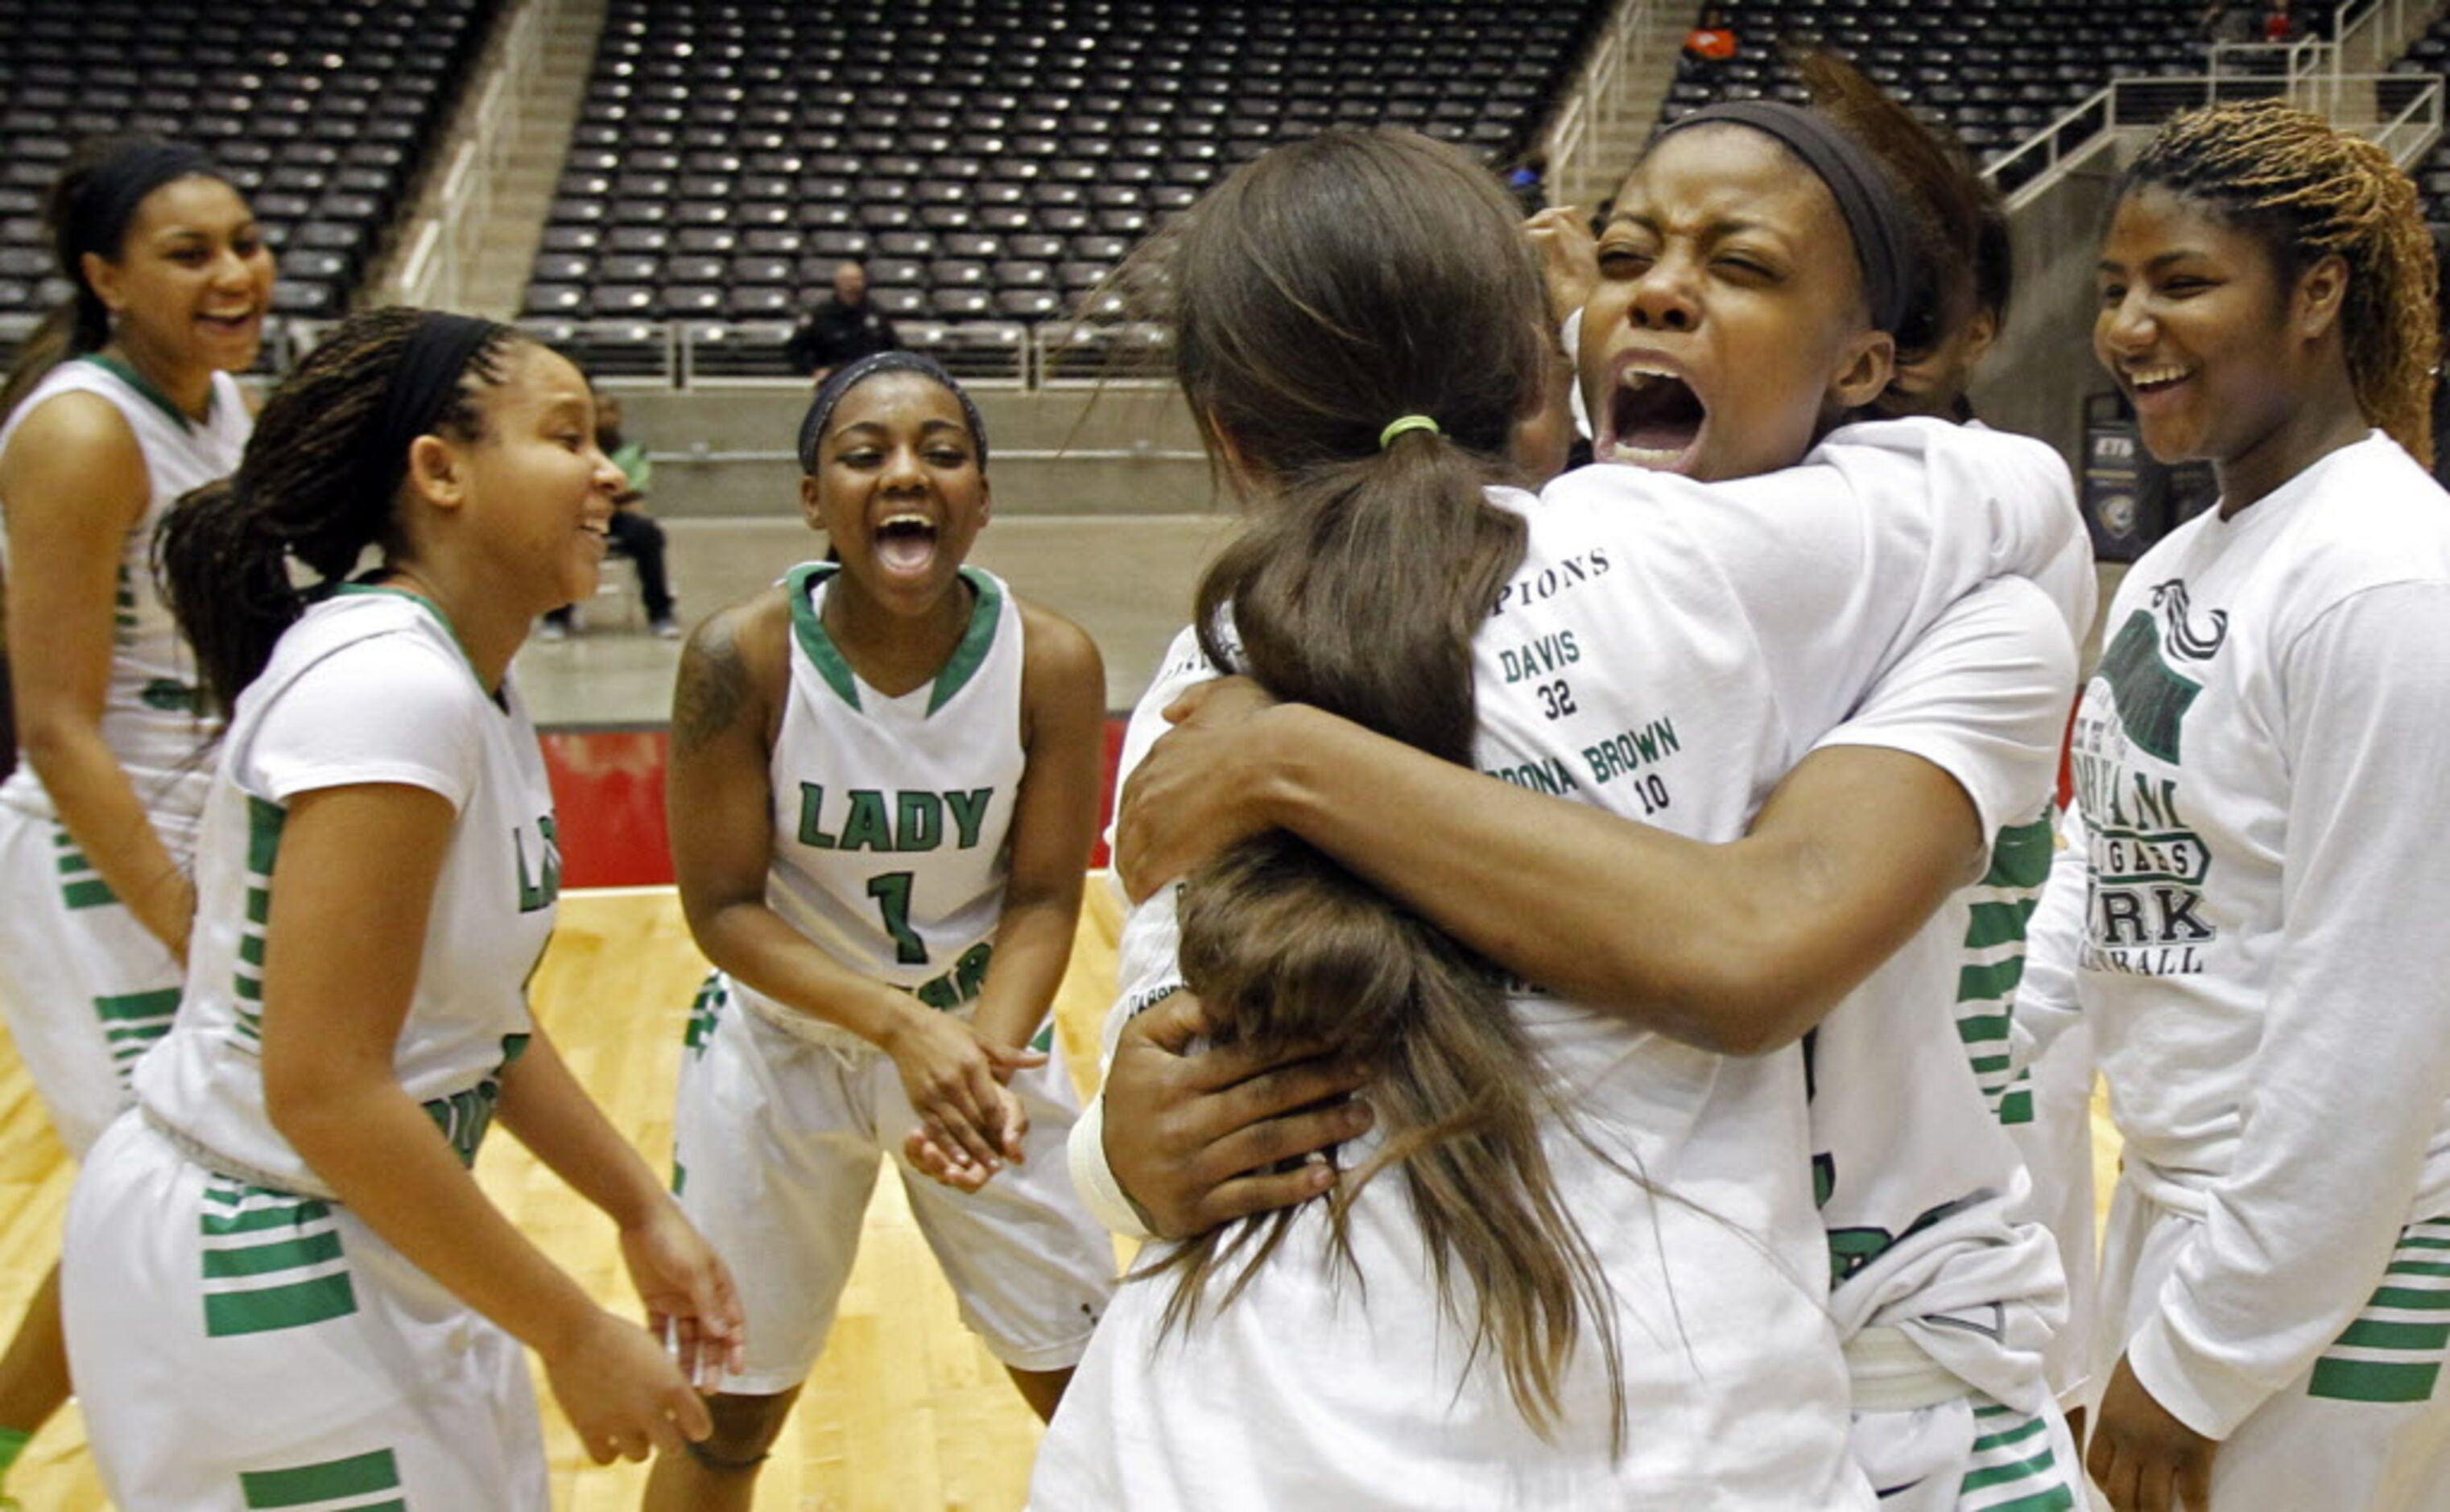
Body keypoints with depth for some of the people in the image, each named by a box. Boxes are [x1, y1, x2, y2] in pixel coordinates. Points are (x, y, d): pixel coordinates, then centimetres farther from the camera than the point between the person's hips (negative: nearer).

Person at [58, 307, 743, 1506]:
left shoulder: (469, 688, 4)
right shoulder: (386, 688, -24)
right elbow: (325, 1091, -26)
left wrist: (641, 1211, 11)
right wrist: (574, 1335, -20)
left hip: (370, 1247, 9)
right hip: (253, 1282, -9)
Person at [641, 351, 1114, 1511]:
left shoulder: (1051, 662, -19)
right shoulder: (741, 658, -22)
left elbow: (1043, 900, -13)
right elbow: (725, 908, -18)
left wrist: (985, 1050, -31)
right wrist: (904, 1026, -31)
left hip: (981, 1035, 1)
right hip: (784, 1046, -1)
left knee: (1092, 1386, 12)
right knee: (726, 1415, 13)